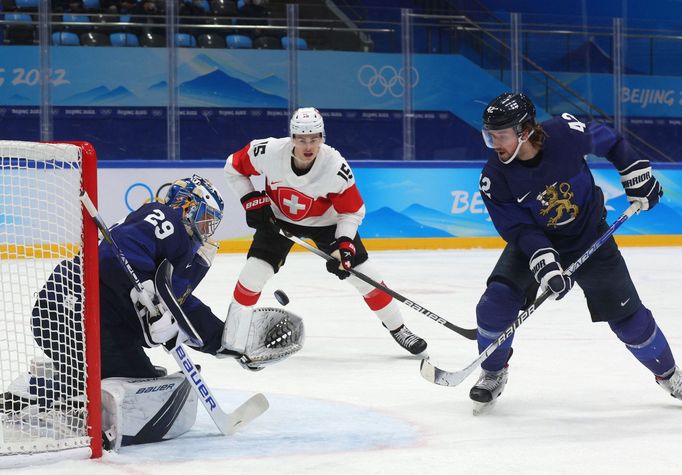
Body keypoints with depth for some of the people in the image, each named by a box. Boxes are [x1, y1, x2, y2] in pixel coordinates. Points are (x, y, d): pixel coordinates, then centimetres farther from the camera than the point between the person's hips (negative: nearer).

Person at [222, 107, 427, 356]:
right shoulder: (268, 152, -31)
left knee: (362, 274, -4)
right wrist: (253, 202, -15)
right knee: (256, 270, -15)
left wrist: (343, 245, -29)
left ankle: (398, 328, 13)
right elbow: (234, 167, -10)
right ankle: (231, 330, 4)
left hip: (325, 221, 0)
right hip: (278, 218, 1)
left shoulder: (336, 167, -32)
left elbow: (352, 211, -18)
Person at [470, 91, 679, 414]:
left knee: (628, 316, 1)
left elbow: (610, 142, -6)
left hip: (589, 238, -1)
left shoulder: (566, 133, -27)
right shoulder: (494, 178, -23)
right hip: (533, 242, 1)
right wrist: (544, 261, -34)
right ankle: (493, 374, 10)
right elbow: (517, 228, -21)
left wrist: (638, 176, -6)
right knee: (495, 305, -17)